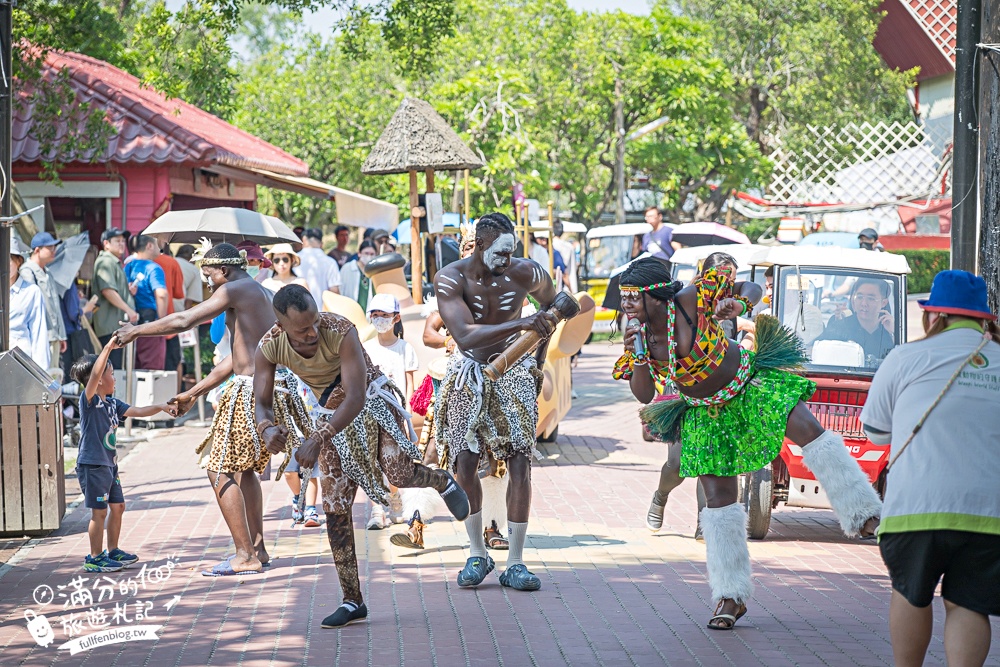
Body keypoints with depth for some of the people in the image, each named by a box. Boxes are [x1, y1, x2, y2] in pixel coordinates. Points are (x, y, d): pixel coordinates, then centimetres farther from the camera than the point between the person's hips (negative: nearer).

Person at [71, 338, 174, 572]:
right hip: (92, 464, -9)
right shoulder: (89, 400, -14)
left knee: (118, 506, 16)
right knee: (99, 511, -5)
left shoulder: (112, 403, 10)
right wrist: (108, 348, -33)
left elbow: (137, 411, 16)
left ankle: (113, 551, 29)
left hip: (109, 464, 9)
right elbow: (94, 374, -29)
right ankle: (94, 559, 4)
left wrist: (160, 407, 5)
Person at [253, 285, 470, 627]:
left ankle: (443, 482, 9)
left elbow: (356, 398, -36)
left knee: (398, 473, -29)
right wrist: (267, 428, -39)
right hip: (332, 416, 4)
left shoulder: (341, 332, -33)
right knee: (334, 508, -1)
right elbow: (261, 404, -14)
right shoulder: (269, 348, -20)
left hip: (372, 400, -4)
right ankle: (352, 601, 8)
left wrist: (317, 440, -43)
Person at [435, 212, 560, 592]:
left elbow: (551, 302, 11)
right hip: (468, 376, 0)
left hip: (513, 373, 1)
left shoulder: (524, 273, -13)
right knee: (465, 465, -3)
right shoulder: (450, 279, -19)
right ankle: (477, 555, 15)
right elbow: (464, 335, -34)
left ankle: (515, 564, -3)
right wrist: (520, 324, -42)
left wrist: (540, 359, 10)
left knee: (520, 464, -8)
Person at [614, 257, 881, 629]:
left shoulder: (692, 299, -23)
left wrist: (739, 305, -33)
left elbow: (751, 288, -11)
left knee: (808, 430, -24)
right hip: (706, 414, 3)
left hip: (748, 382, -3)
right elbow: (644, 395, -12)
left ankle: (861, 513, -14)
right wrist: (636, 356, -28)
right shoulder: (638, 334, -13)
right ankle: (731, 597, 10)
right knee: (718, 495, 2)